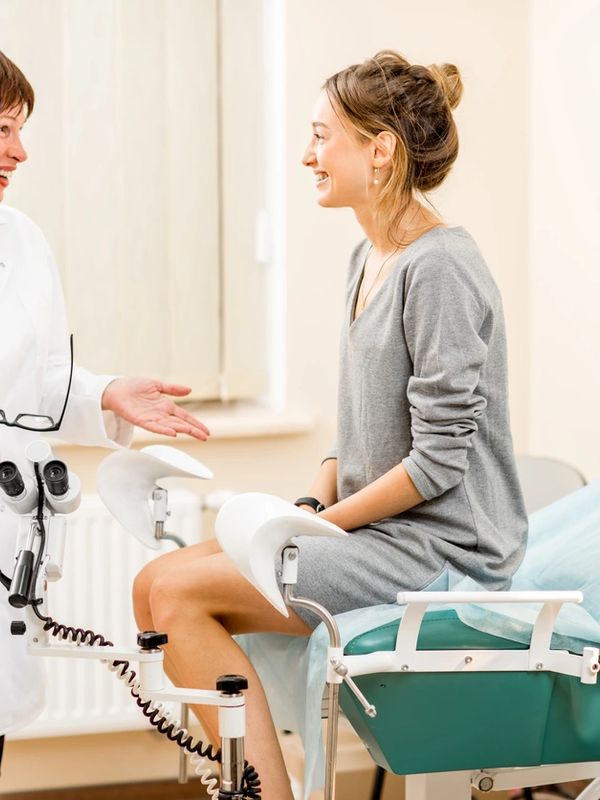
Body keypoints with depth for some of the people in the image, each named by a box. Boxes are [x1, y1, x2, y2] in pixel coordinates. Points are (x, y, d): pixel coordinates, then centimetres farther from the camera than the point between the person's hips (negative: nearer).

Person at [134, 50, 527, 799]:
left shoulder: (439, 268, -16)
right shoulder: (367, 258, 13)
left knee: (179, 591, -15)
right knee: (157, 586, -1)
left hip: (444, 548, -9)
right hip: (381, 532, 9)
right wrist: (313, 501, 3)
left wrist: (322, 523, -12)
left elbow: (439, 459, -18)